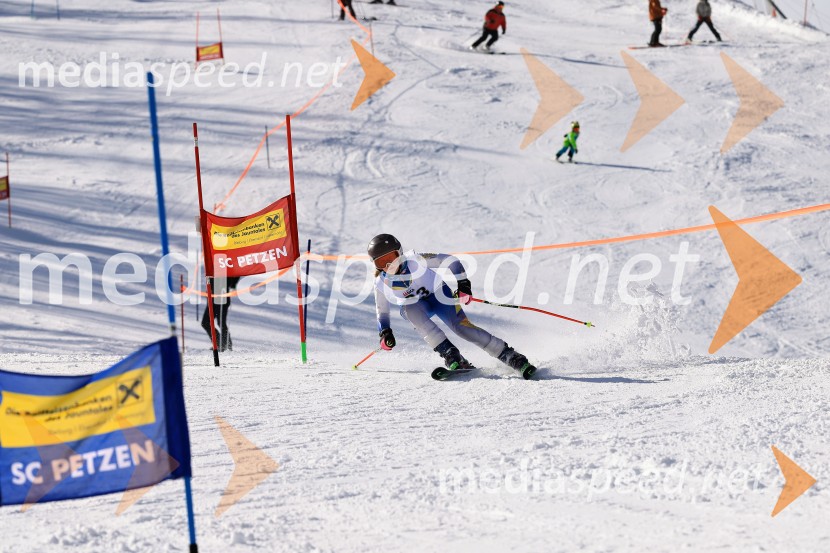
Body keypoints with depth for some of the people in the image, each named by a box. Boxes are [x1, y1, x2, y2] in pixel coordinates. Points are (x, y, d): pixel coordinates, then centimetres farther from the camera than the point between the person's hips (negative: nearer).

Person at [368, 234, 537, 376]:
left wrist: (462, 283, -30)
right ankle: (449, 354, -34)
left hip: (439, 294, -2)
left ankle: (511, 357, -18)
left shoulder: (415, 260, -24)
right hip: (415, 307, 2)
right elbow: (382, 312, 1)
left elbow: (449, 261, -19)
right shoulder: (381, 283, -14)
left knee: (461, 326, -24)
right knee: (410, 308, -34)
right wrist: (384, 333, -15)